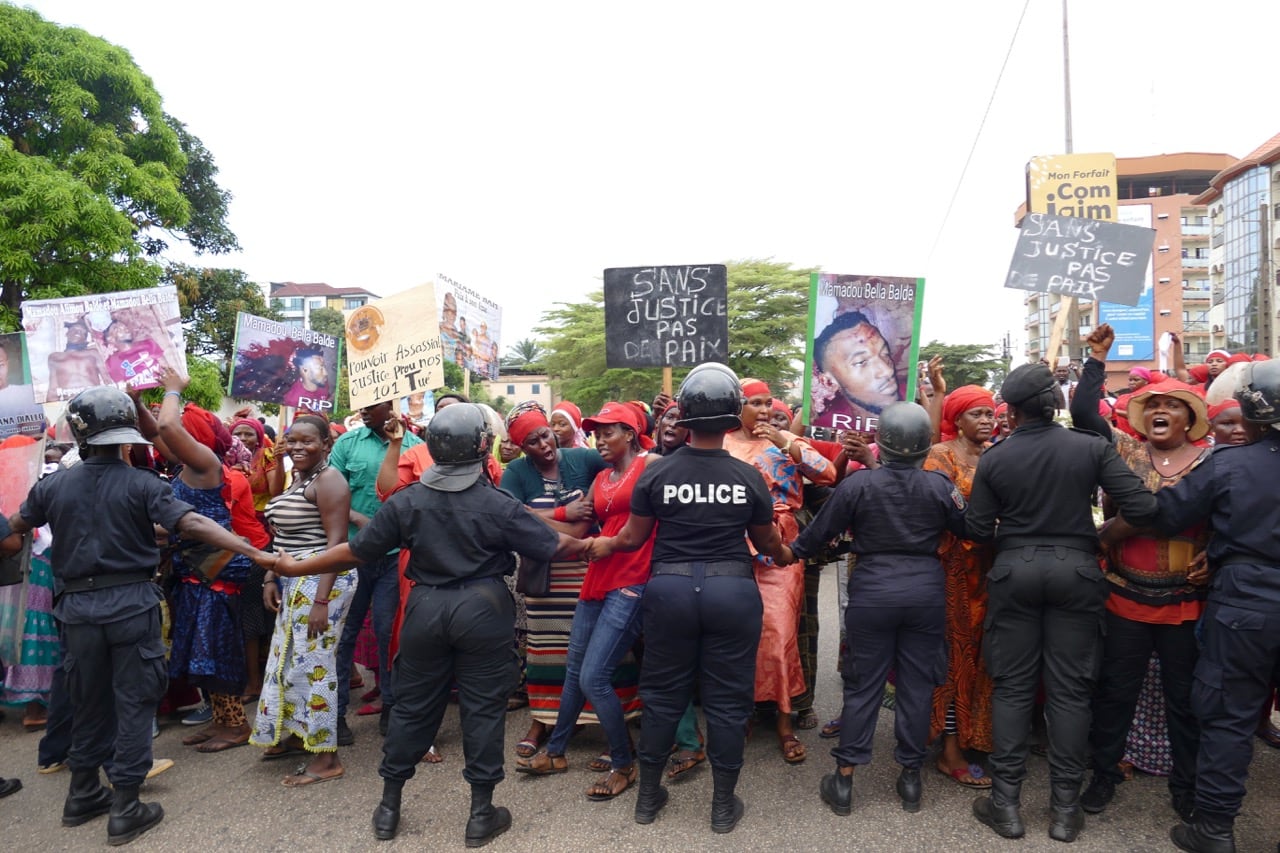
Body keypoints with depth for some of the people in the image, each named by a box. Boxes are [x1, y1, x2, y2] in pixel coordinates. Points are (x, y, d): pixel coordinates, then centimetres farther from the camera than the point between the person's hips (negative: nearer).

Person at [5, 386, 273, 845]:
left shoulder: (54, 485, 0)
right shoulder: (141, 484, -11)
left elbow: (17, 527, 19)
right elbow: (193, 524, -24)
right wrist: (256, 553, -28)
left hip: (78, 605, 4)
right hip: (131, 602, -4)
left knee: (88, 701, 20)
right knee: (133, 703, 6)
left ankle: (82, 795, 33)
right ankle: (125, 808, 12)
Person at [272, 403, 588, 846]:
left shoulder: (406, 501, -4)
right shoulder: (498, 504, -11)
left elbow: (355, 550, 1)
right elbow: (553, 545, -5)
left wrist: (295, 567, 14)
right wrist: (589, 545, 13)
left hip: (426, 607, 3)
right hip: (482, 608, -3)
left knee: (411, 705, 16)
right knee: (483, 707, 7)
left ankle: (389, 806, 29)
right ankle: (481, 813, 17)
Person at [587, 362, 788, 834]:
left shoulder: (656, 472, -6)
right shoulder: (748, 476, -5)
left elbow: (632, 537, 3)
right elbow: (766, 541, 8)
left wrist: (603, 545, 25)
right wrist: (783, 553, 31)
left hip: (670, 588, 1)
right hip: (732, 589, 0)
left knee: (662, 694, 15)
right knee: (727, 698, 12)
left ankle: (648, 795, 30)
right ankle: (724, 803, 25)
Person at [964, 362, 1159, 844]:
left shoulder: (994, 460, -6)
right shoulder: (1092, 448, -5)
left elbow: (976, 531, -2)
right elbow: (1143, 508, -10)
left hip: (1014, 571, 0)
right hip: (1075, 570, 1)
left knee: (1011, 686, 8)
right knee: (1069, 690, 9)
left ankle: (1005, 804, 13)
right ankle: (1065, 809, 16)